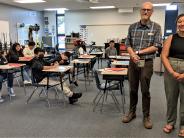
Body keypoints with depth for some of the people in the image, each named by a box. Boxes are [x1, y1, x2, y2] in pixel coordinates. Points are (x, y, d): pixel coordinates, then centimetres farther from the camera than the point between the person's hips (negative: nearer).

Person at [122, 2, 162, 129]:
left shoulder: (156, 27, -1)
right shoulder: (132, 27, 7)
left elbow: (156, 47, -8)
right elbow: (128, 44, 6)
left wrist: (139, 52, -12)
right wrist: (133, 55, -14)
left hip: (147, 63, -3)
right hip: (133, 62, 3)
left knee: (145, 91, 4)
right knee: (133, 89, 11)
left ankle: (146, 116, 20)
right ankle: (132, 112, 27)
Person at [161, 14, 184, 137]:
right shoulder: (171, 38, 2)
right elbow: (164, 56, -3)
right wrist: (172, 72, -13)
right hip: (170, 71, 1)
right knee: (171, 98, 10)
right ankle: (170, 122, 30)